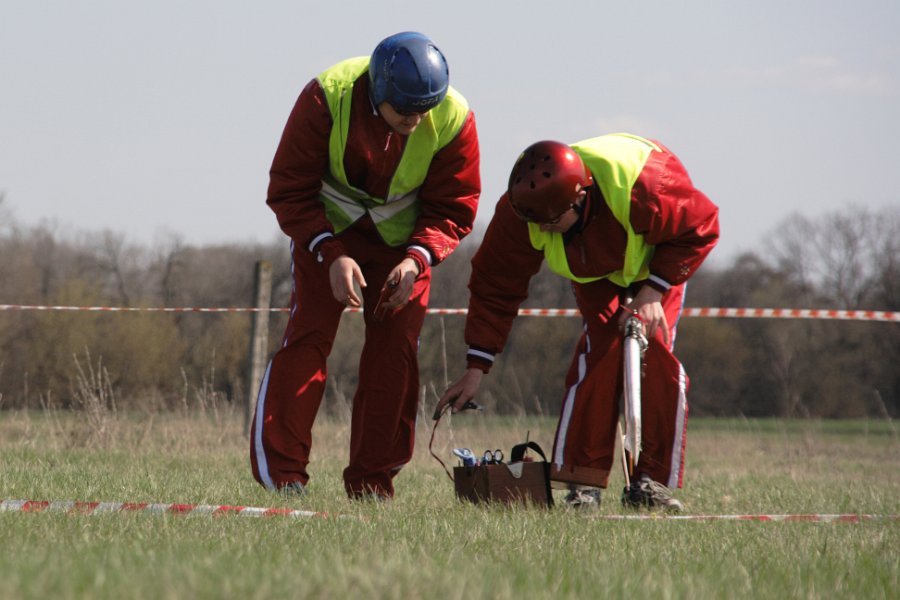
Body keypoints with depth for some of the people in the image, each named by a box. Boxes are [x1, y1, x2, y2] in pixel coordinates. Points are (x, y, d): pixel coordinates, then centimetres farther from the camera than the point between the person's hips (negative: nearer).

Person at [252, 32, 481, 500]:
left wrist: (416, 259, -28)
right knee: (309, 334, -15)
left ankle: (372, 481, 2)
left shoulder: (453, 119, -23)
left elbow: (454, 208, -11)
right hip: (328, 229, -2)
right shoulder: (326, 98, -29)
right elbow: (289, 189, -20)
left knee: (395, 348, -5)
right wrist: (333, 255, -31)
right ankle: (281, 470, -12)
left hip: (404, 238, 2)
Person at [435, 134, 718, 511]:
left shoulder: (642, 187, -44)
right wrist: (476, 367, -22)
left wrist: (654, 290, -29)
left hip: (657, 260, -2)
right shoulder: (520, 211, -33)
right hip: (594, 268, 2)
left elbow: (701, 228, -25)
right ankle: (583, 483, -21)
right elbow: (495, 287, -20)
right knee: (601, 346, -22)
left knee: (655, 350, -20)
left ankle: (652, 481, -12)